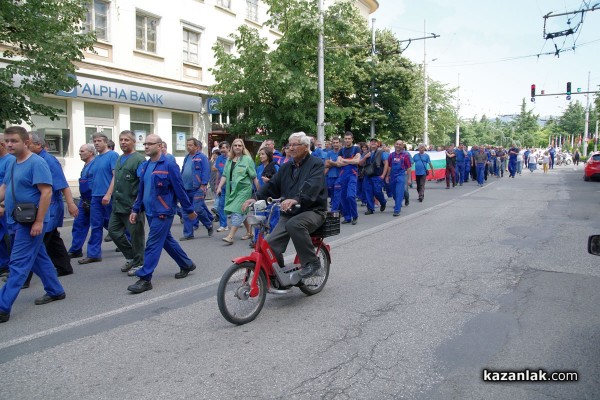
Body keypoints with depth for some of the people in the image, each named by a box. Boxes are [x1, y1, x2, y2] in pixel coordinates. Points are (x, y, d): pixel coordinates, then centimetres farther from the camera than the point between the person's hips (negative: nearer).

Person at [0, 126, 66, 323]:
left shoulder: (37, 163, -15)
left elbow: (46, 192, -20)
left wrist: (39, 221, -23)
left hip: (30, 222, -9)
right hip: (17, 220, 9)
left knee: (18, 263, -5)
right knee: (39, 257, 17)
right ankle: (55, 291, 30)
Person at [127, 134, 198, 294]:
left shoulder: (169, 165, -14)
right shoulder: (145, 166, 9)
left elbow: (180, 190, -11)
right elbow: (141, 190, 15)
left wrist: (189, 210, -6)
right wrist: (135, 209, 11)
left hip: (163, 212, -8)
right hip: (150, 212, 8)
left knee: (153, 245, -7)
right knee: (167, 240, 17)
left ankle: (145, 279, 0)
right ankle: (187, 264, 33)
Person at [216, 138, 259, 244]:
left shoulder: (247, 159, -3)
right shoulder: (229, 160, 12)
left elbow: (254, 176, -4)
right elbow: (225, 175, 11)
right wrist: (219, 187, 0)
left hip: (243, 189, -6)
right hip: (232, 189, 6)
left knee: (237, 211, -11)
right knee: (241, 212, 14)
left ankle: (231, 236, -13)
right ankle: (249, 232, 28)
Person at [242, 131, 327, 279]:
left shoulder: (316, 164, -4)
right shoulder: (287, 166, 18)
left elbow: (312, 186, -23)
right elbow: (272, 185, 9)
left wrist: (296, 199, -42)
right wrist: (256, 197, -9)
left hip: (312, 210, -6)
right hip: (289, 213, 6)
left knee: (294, 224, -37)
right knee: (271, 244, -13)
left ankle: (312, 262, -19)